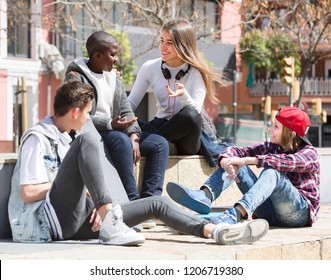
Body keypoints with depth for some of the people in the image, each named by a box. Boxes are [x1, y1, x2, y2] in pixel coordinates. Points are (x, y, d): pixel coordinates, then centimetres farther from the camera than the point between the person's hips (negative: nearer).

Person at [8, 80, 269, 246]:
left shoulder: (64, 138, 23)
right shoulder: (38, 138, -5)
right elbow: (28, 193, -14)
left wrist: (98, 204, -2)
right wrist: (72, 182, -5)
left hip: (76, 221, 9)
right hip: (48, 222, -9)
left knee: (158, 203, 6)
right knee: (87, 140, -26)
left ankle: (215, 230, -14)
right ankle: (110, 227, -35)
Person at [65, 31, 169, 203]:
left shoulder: (113, 77, 18)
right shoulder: (76, 78, -6)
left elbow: (126, 111, 12)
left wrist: (134, 136, -7)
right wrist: (110, 124, -27)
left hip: (113, 131, 8)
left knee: (160, 143, -7)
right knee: (121, 140, -37)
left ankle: (150, 198, -19)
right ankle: (132, 199, -35)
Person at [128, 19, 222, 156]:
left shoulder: (197, 71, -8)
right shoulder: (149, 68, 0)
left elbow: (195, 111, -17)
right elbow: (130, 103, 2)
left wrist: (183, 95, -38)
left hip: (188, 133, 0)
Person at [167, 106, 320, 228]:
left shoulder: (309, 153, -6)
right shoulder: (272, 146, 12)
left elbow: (289, 162, -30)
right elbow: (238, 151, -1)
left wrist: (247, 160, -35)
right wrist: (226, 160, -26)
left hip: (301, 212, -6)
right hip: (270, 211, 6)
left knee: (272, 172, -34)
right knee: (234, 163, -5)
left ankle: (236, 214, -57)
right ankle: (204, 196, -34)